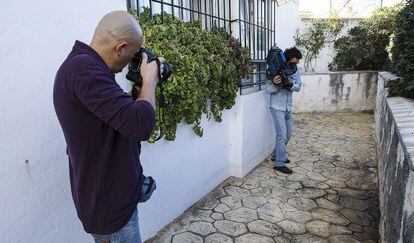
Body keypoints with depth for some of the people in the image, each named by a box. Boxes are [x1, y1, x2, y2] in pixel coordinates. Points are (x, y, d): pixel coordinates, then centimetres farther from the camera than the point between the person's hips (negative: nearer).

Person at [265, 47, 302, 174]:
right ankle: (279, 163, 1)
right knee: (282, 135, -9)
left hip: (288, 108, 7)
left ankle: (276, 155, 33)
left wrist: (291, 85, -26)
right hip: (277, 107, -7)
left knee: (288, 134, 15)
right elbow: (268, 90, -15)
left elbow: (298, 87, -4)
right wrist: (274, 84, -36)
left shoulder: (295, 71, 2)